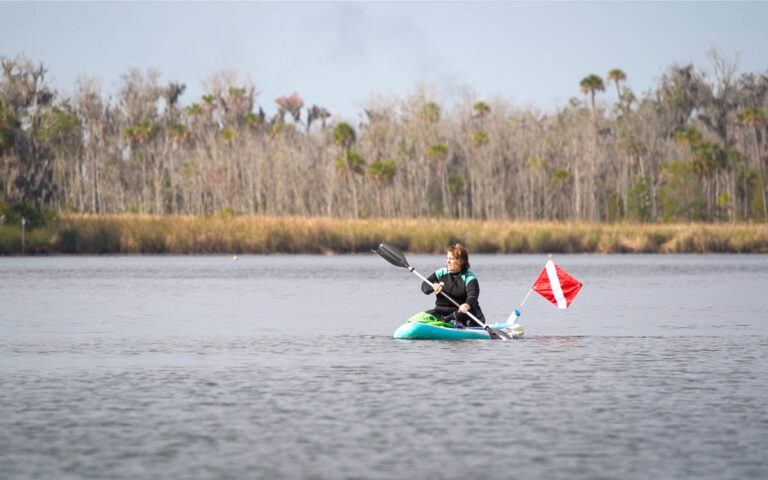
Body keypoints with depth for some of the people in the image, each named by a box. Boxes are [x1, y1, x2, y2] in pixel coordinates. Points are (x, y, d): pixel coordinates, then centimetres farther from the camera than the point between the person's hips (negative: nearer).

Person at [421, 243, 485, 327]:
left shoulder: (469, 277, -4)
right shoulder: (441, 273, 10)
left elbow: (473, 293, -24)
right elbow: (424, 286, -1)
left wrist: (468, 304, -49)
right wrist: (433, 286, -27)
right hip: (442, 310, 3)